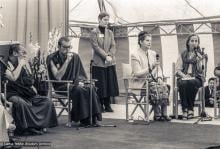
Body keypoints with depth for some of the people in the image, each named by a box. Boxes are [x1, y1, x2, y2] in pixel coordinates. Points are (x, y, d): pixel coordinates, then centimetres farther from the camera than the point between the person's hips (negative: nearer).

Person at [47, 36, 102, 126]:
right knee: (78, 90, -34)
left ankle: (93, 117, -24)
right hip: (61, 86, -5)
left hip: (74, 83, 5)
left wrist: (80, 81, -6)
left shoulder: (75, 56, 9)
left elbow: (81, 74, 17)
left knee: (91, 88, -26)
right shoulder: (52, 58, -6)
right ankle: (83, 119, -26)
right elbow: (58, 77, -17)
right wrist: (67, 61, -21)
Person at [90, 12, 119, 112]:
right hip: (98, 63, -4)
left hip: (110, 63, 5)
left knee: (110, 84, 5)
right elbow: (96, 47, -10)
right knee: (100, 85, -1)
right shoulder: (94, 32, -2)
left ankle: (107, 105, 14)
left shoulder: (110, 32, 12)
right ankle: (100, 105, 9)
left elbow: (113, 46, 5)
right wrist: (105, 56, -18)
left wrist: (110, 55, -13)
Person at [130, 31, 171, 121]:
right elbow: (137, 73, -14)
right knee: (155, 88, -32)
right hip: (140, 82, -6)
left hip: (152, 80, 6)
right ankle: (157, 114, -23)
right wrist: (150, 68, -25)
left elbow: (158, 68, 16)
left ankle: (164, 113, -22)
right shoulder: (135, 55, -7)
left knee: (164, 87, -24)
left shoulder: (153, 53, 14)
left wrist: (159, 78, -5)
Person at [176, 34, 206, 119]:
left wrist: (199, 60, -15)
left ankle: (190, 108, -27)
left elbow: (200, 71, 0)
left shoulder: (201, 54, 12)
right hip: (183, 77, 1)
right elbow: (178, 70, 7)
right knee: (183, 83, -35)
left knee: (191, 83, -37)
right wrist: (184, 76, -11)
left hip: (196, 78, -1)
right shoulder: (183, 55, 16)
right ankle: (184, 109, -34)